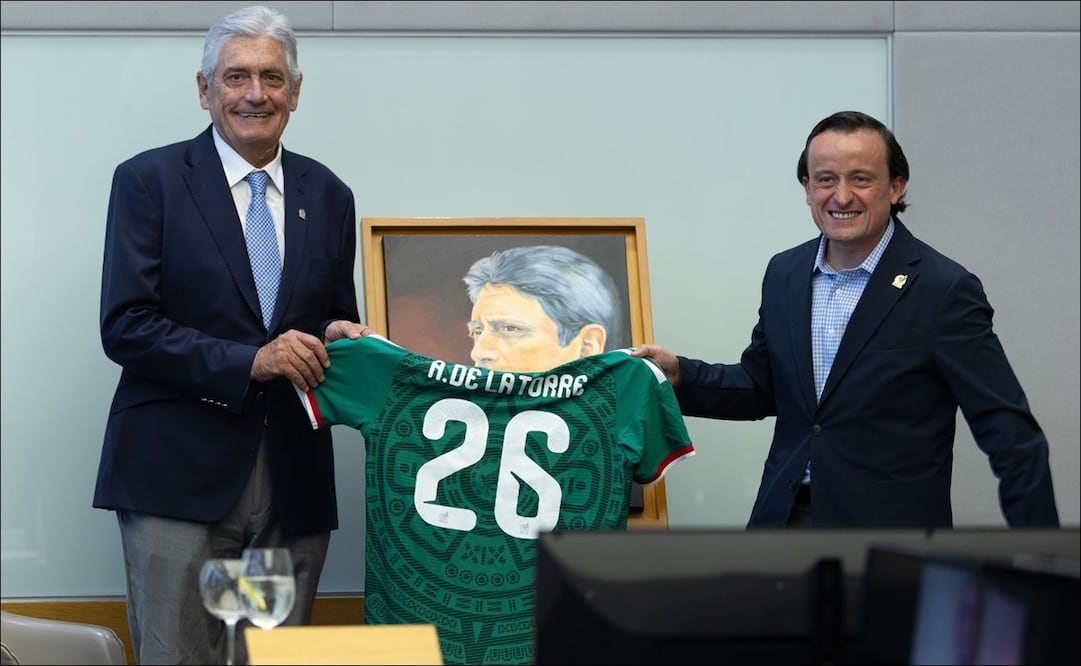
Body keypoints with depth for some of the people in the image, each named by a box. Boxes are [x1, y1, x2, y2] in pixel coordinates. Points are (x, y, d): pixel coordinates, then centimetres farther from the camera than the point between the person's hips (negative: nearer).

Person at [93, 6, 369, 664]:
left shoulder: (329, 195, 12)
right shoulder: (149, 181, 0)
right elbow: (125, 327, -8)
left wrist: (337, 337, -4)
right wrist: (248, 361, -16)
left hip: (295, 484, 4)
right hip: (180, 474, -4)